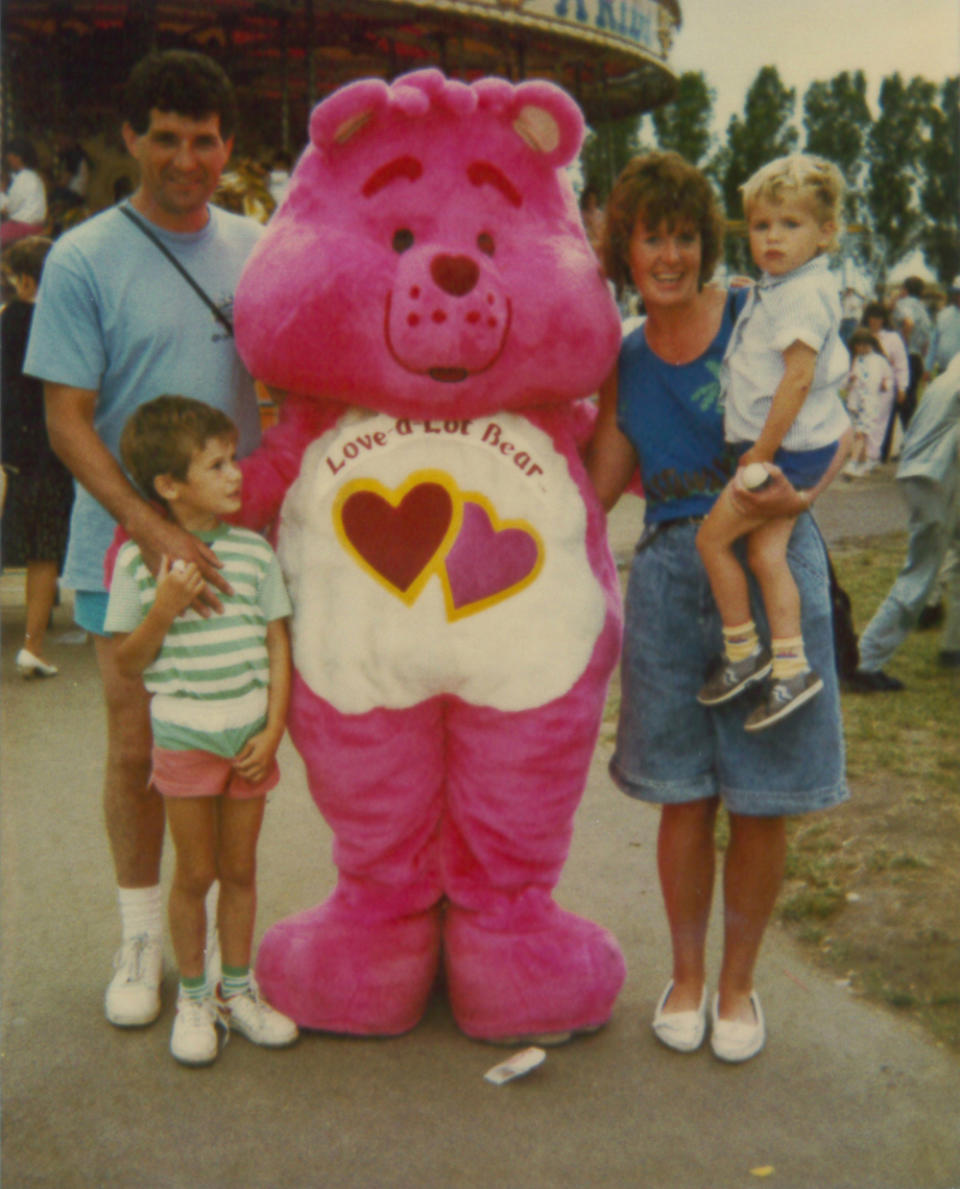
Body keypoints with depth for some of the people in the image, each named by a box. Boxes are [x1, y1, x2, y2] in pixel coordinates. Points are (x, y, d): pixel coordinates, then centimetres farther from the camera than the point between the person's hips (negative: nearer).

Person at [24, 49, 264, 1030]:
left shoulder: (255, 249, 5)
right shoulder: (83, 260, -6)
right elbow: (67, 421, -10)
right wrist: (150, 528, -22)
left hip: (238, 541, 3)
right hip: (127, 544, -3)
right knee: (136, 747, 6)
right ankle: (142, 938, 24)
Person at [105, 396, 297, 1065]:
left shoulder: (255, 553, -1)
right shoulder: (140, 562, -8)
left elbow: (278, 648, 2)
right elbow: (128, 662, -4)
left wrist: (273, 730, -4)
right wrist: (162, 611, -21)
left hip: (250, 740, 2)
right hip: (184, 741, -2)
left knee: (240, 868, 13)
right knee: (195, 873, 7)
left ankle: (238, 990, 29)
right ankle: (193, 998, 24)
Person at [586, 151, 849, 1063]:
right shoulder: (623, 359, 10)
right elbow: (598, 487, 5)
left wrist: (800, 495, -19)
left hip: (772, 567, -2)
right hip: (670, 572, 3)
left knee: (761, 802, 4)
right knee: (684, 798, 7)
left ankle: (738, 983, 25)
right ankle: (685, 976, 28)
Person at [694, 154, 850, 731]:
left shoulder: (805, 292, -17)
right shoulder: (774, 289, 14)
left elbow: (798, 378, -23)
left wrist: (761, 455, -20)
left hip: (791, 446, -9)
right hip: (793, 448, 9)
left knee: (712, 537, -2)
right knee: (766, 550, 4)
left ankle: (743, 650, 10)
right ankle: (791, 666, 4)